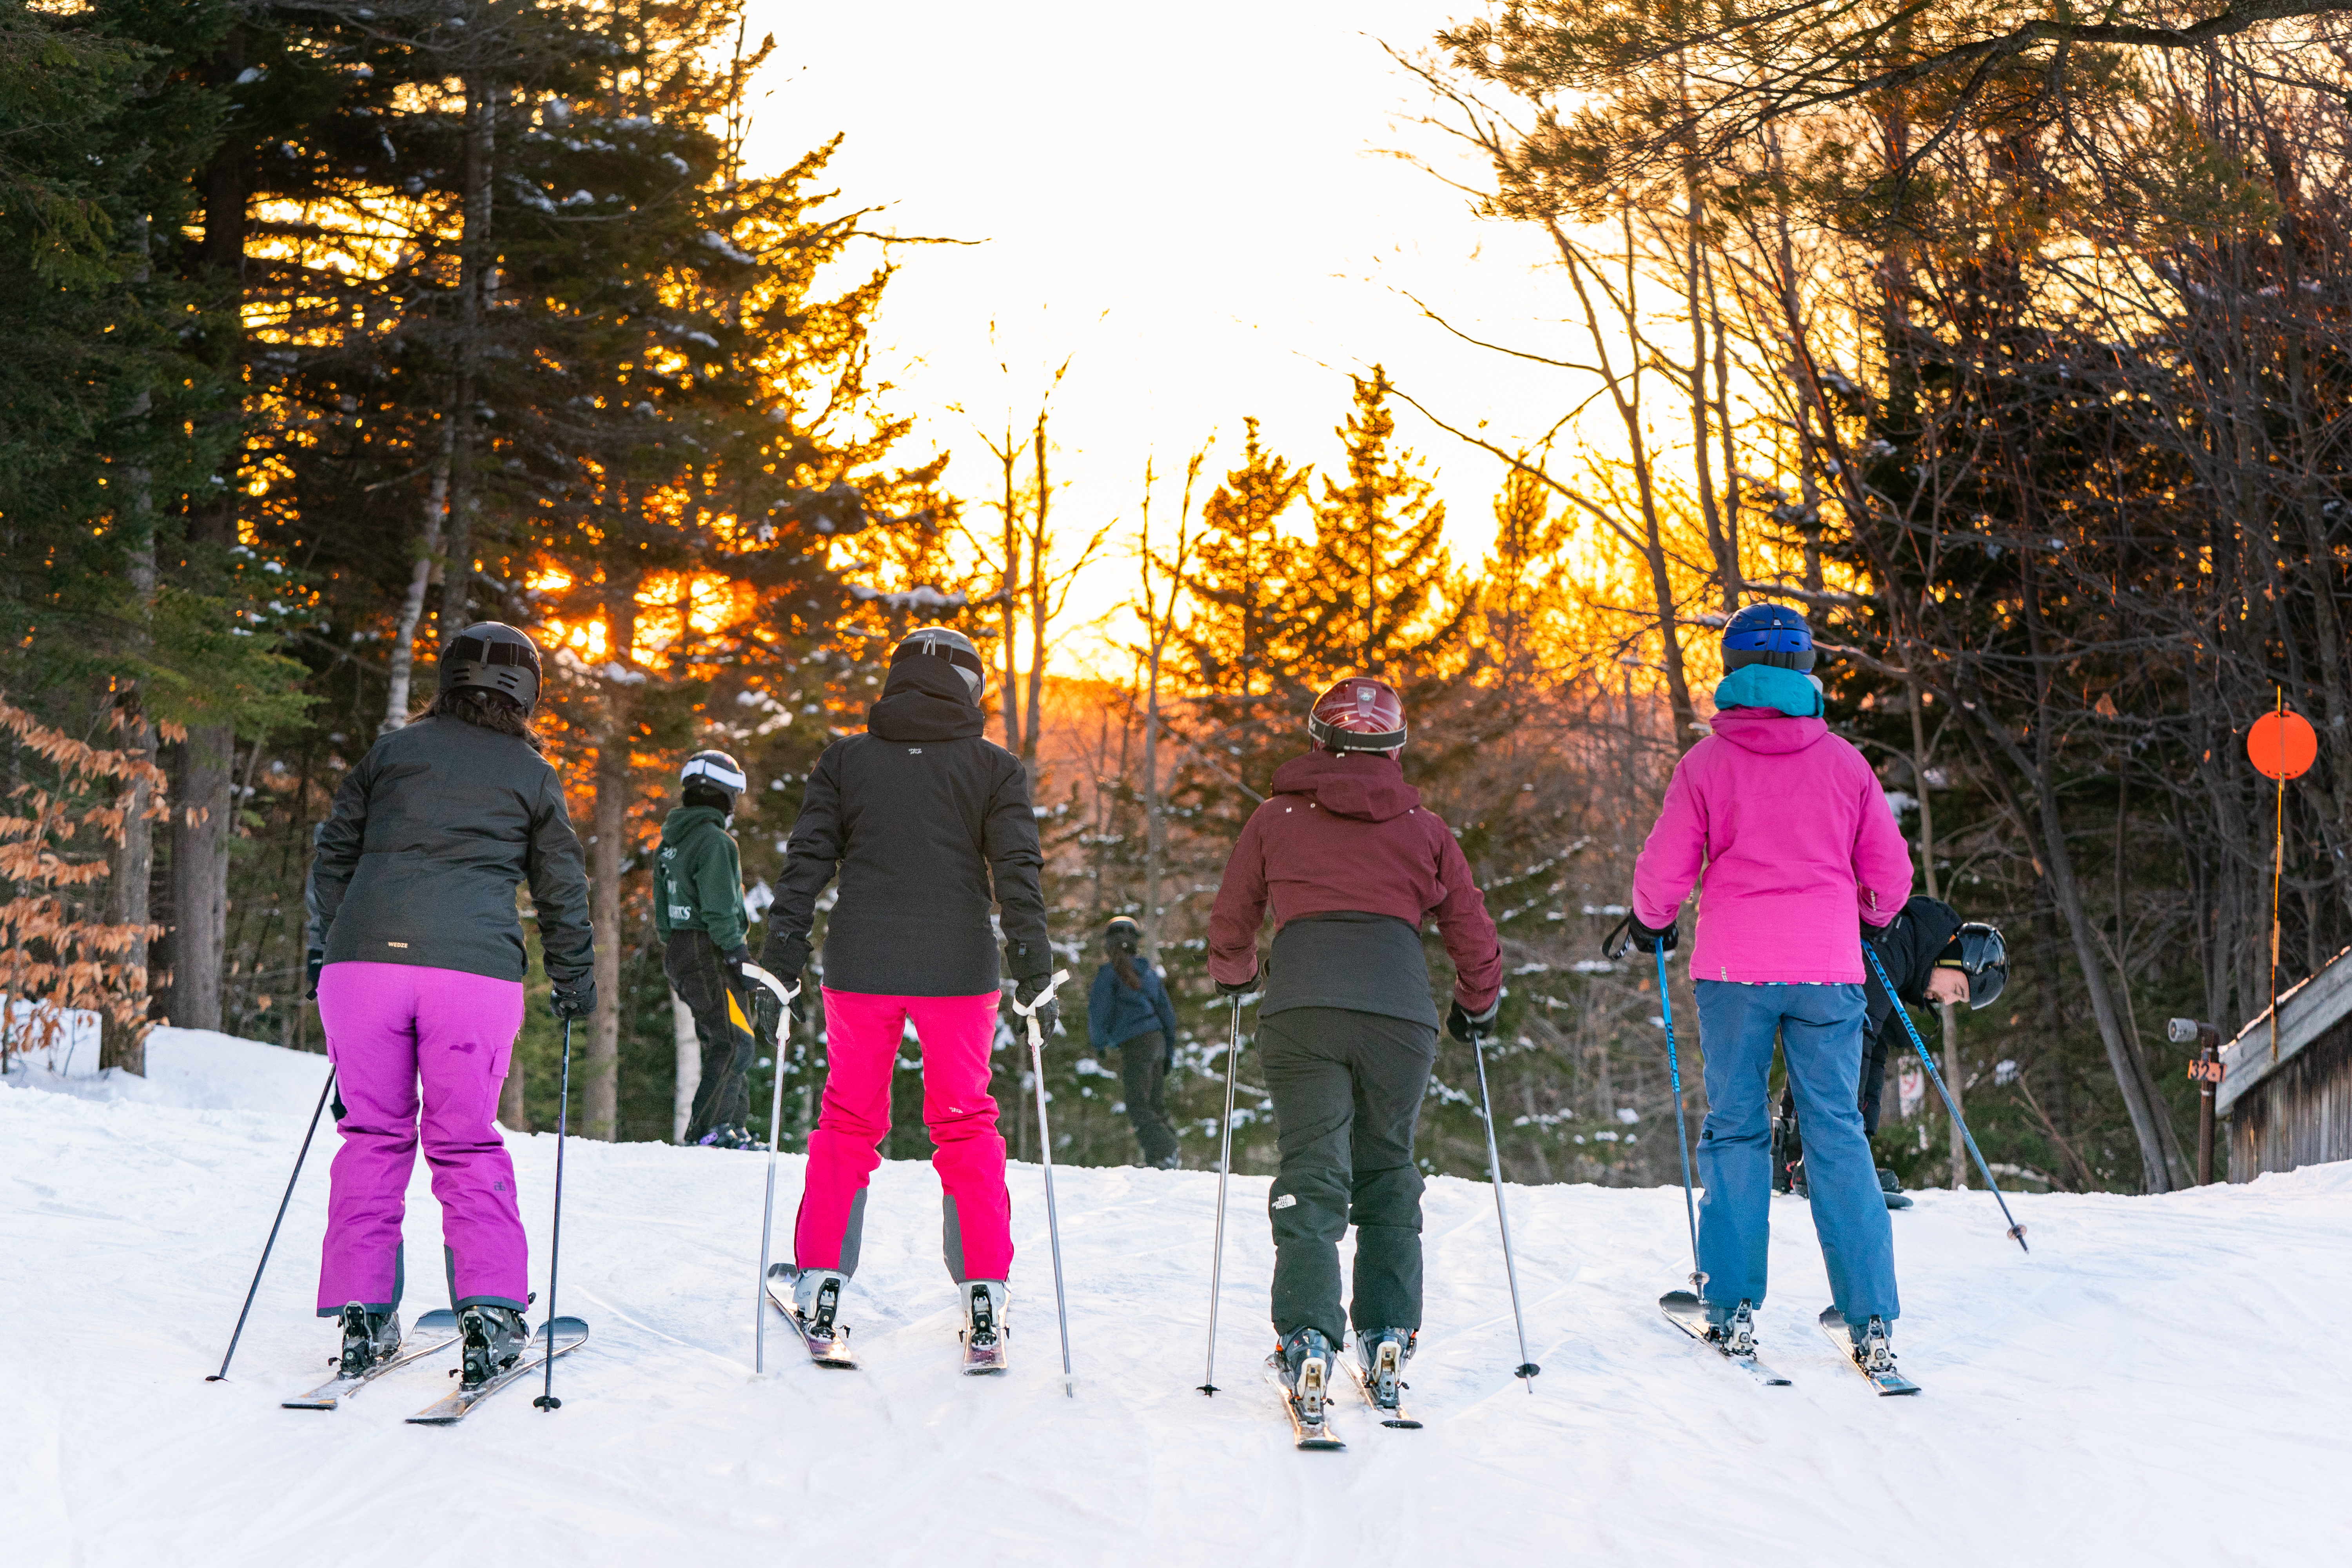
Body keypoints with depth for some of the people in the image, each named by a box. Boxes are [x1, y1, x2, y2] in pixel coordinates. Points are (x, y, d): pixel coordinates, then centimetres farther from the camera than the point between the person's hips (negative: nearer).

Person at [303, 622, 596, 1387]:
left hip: (365, 958, 1)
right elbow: (563, 891, 18)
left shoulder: (393, 750, 16)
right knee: (467, 1143, 6)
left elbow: (333, 856, 16)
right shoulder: (533, 775, 13)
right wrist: (575, 985, 30)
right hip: (475, 967, -1)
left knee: (374, 1136, 9)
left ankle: (363, 1313, 6)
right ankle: (490, 1312, -2)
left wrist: (325, 952, 25)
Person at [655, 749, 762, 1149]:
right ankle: (706, 1131, -13)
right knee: (736, 1043, -8)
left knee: (723, 1042, 15)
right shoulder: (714, 841, -13)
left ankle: (734, 1127, 16)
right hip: (710, 953, -10)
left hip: (678, 951, 10)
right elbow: (719, 910, -19)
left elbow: (662, 913, 20)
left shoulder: (670, 844, 17)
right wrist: (740, 957, -17)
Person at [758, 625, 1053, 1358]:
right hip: (959, 968, -1)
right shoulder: (995, 768, 2)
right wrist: (1034, 970, -1)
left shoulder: (845, 759, 5)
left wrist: (780, 956, 2)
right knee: (966, 1125, 9)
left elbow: (807, 859, 1)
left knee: (847, 1120, 11)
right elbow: (1017, 873, -3)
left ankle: (820, 1280, 7)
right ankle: (985, 1287, 6)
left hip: (861, 967, 1)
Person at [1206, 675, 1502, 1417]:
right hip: (1399, 1009, 1)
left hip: (1302, 1003, -1)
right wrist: (1476, 1006, 39)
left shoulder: (1276, 818, 17)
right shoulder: (1422, 827, 19)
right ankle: (1387, 1337, 8)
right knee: (1387, 1170, 15)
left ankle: (1307, 1337, -18)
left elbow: (1230, 925, 23)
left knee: (1313, 1173, -3)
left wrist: (1237, 975, 45)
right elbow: (1473, 932, 21)